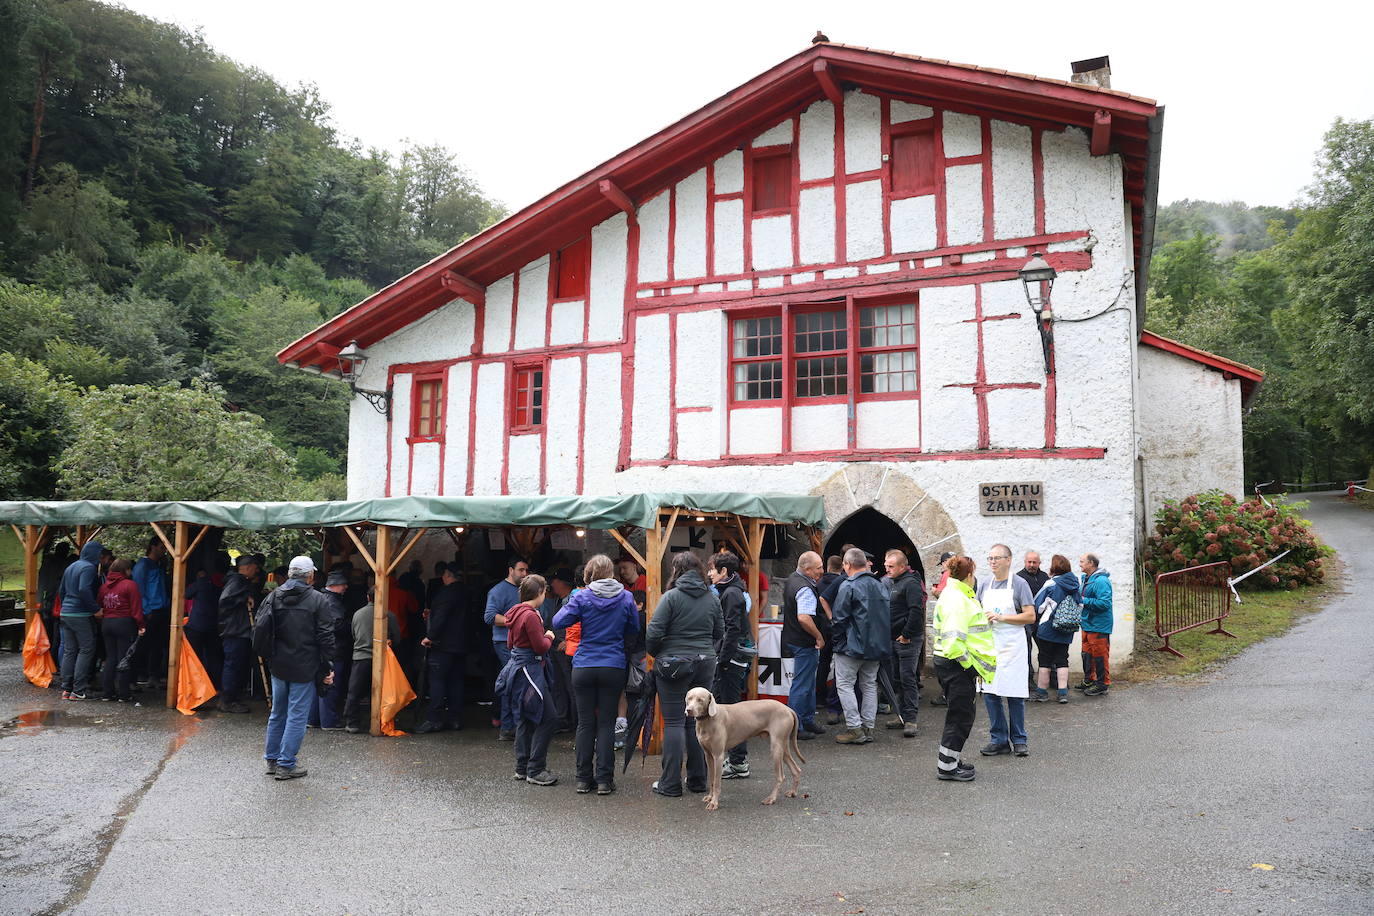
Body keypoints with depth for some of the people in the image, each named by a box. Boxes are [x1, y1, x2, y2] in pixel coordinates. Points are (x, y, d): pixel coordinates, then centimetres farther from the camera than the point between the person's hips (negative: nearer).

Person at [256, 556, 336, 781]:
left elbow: (259, 628, 1)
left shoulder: (273, 597, 3)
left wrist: (268, 655, 13)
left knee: (277, 713, 18)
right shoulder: (318, 601, -10)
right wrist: (327, 668, -4)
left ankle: (272, 759, 28)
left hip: (278, 666, 5)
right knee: (297, 716, 2)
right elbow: (326, 638, -11)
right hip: (305, 669, -5)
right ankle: (286, 764, 5)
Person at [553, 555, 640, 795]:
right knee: (606, 723, 6)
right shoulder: (626, 597, -1)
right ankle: (604, 780, 6)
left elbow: (558, 622, -6)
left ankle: (583, 779, 14)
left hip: (584, 668, 0)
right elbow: (635, 629, 9)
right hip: (614, 668, 0)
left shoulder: (581, 597, -6)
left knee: (585, 723, 8)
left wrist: (569, 605, 11)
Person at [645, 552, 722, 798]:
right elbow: (719, 633, 12)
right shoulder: (713, 598, 6)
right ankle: (698, 780, 17)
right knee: (697, 721, 12)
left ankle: (671, 784, 2)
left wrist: (656, 654, 5)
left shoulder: (671, 597, -10)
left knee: (674, 723, 0)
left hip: (674, 665, -5)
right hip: (705, 664, 5)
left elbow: (653, 633, -12)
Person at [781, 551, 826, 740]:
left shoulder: (791, 579, 10)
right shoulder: (805, 589, -23)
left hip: (793, 638, 11)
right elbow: (804, 618, -33)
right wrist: (819, 637, -22)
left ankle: (808, 720, 32)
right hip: (804, 643, -11)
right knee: (802, 685, -4)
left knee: (809, 682, 21)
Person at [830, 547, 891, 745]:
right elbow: (887, 615, 15)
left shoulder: (848, 586, -13)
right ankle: (868, 728, 16)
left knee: (845, 685, 1)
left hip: (853, 646, -7)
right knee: (869, 685, 14)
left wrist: (838, 640, 0)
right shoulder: (879, 586, 10)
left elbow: (839, 618, -14)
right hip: (876, 646, 7)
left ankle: (855, 729, -3)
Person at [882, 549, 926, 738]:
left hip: (908, 640, -9)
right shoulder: (889, 582, 15)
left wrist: (906, 635, -20)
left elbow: (916, 611, -23)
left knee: (908, 678, -8)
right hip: (893, 638, 9)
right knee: (897, 679, 13)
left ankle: (910, 719, -4)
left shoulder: (910, 583, -14)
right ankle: (903, 716, 21)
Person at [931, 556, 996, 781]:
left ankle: (950, 760, 27)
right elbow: (954, 639, -26)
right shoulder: (956, 599, -19)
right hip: (955, 664, -11)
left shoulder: (958, 596, 16)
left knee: (963, 711, 17)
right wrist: (970, 664, -17)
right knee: (961, 714, -2)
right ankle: (947, 766, 6)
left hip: (955, 663, 11)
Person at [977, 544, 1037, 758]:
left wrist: (1001, 617, -16)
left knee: (1014, 694, 0)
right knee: (989, 693, 4)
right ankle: (999, 740, 14)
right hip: (988, 645, 5)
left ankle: (1019, 740, 15)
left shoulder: (1019, 584, -3)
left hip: (1012, 645, -4)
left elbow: (1030, 616, -9)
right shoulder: (984, 585, 12)